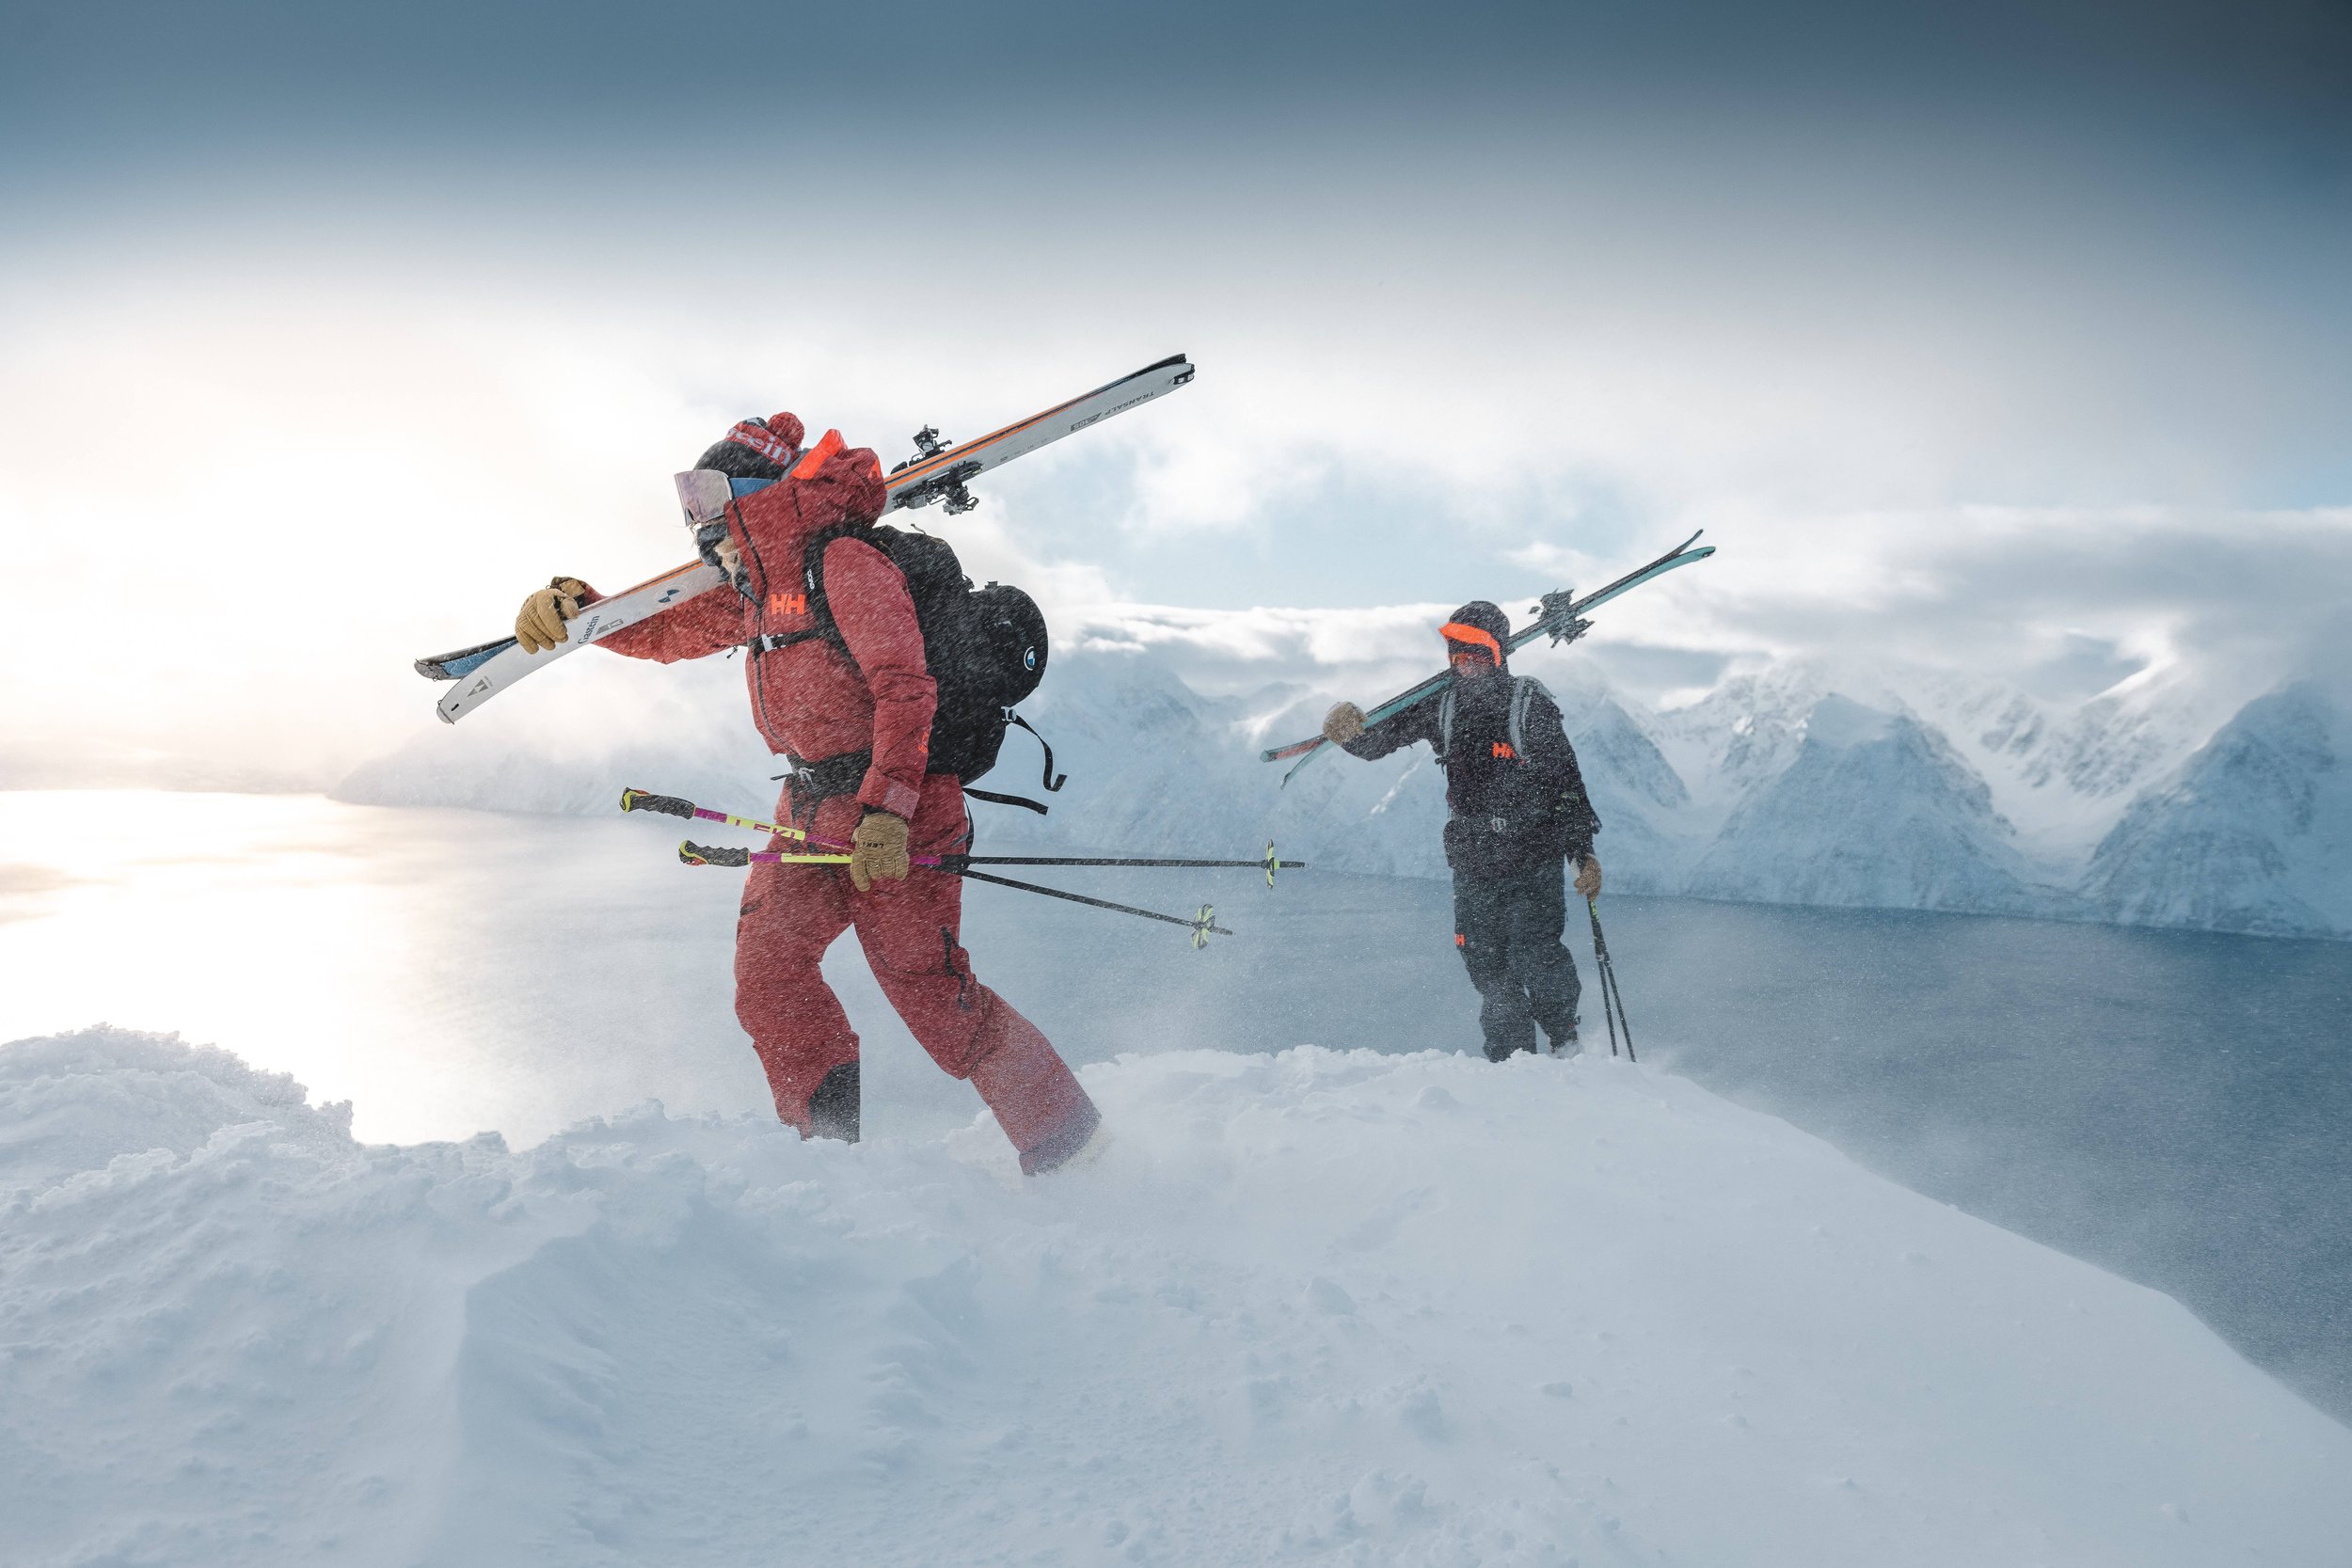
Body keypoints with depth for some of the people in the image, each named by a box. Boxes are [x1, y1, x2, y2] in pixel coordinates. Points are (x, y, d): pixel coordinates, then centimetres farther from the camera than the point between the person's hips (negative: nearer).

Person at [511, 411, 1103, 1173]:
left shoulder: (846, 566, -12)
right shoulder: (755, 595, 16)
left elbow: (904, 689, -20)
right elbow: (662, 631, 27)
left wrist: (887, 809, -28)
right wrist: (574, 607, 11)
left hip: (895, 810, -9)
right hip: (810, 810, 9)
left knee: (929, 993, -9)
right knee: (767, 969, -4)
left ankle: (1068, 1144, 5)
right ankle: (827, 1141, 6)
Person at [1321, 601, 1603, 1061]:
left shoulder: (1530, 705, -5)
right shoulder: (1440, 704, 5)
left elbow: (1567, 780, -3)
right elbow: (1379, 738, 5)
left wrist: (1585, 854, -7)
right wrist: (1349, 729, -19)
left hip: (1535, 863, -4)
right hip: (1473, 865, 4)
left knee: (1532, 957, -14)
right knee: (1487, 967, 4)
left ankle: (1565, 1042, 11)